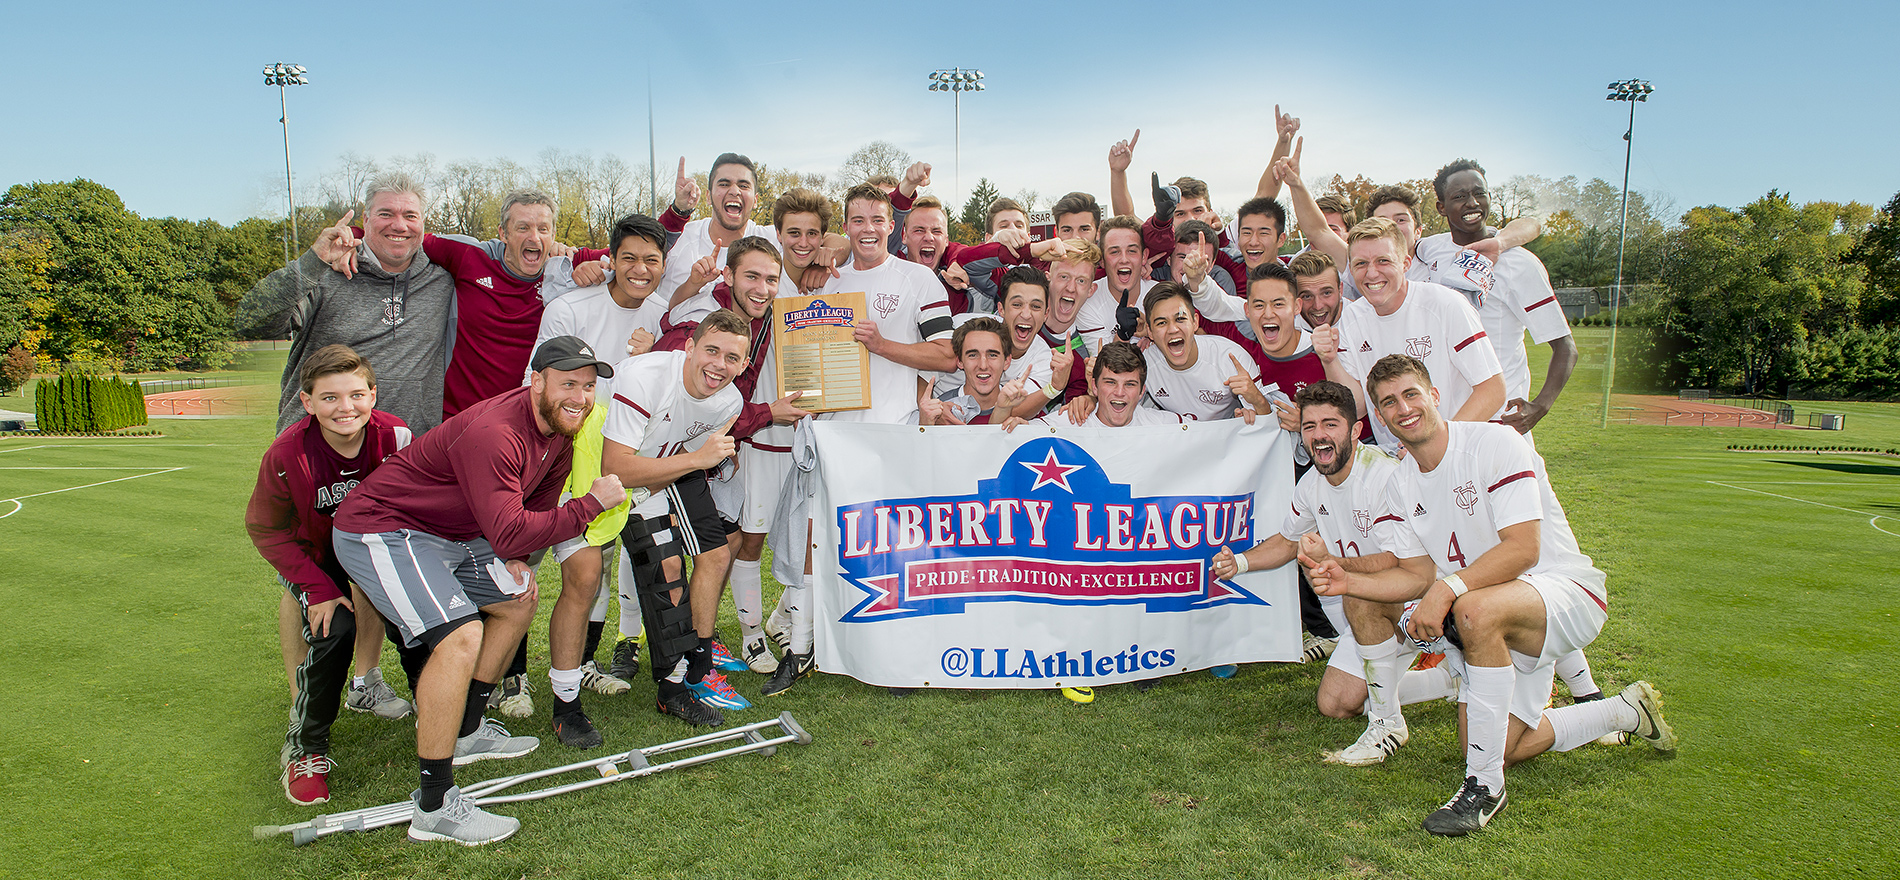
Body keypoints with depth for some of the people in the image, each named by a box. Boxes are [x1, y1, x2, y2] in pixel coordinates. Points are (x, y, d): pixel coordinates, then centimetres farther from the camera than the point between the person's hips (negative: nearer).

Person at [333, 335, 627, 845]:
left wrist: (518, 559, 2)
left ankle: (466, 732, 30)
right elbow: (509, 532, -34)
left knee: (518, 602, 17)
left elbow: (537, 502, 16)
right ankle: (434, 808, -18)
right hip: (381, 533, -10)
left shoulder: (560, 431, -1)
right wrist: (593, 504, -28)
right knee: (461, 636, -25)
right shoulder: (493, 433, -31)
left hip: (451, 534, 10)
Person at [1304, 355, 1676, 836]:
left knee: (1476, 609, -40)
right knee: (1501, 749, 3)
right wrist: (1349, 582, -13)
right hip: (1505, 625, 8)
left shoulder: (1496, 444, -18)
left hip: (1566, 592, -7)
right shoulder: (1401, 484, 3)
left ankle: (1484, 784, -25)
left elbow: (1522, 549, -25)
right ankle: (1627, 712, 31)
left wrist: (1448, 588, -35)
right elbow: (1419, 576, 3)